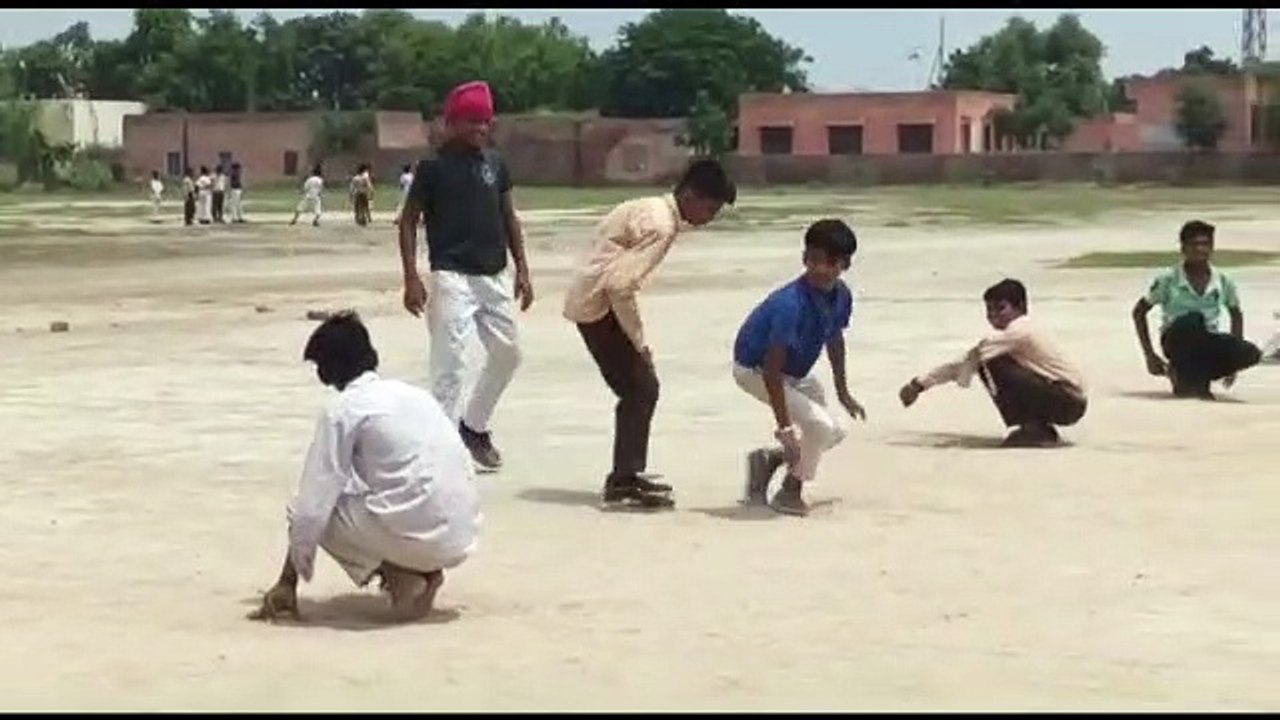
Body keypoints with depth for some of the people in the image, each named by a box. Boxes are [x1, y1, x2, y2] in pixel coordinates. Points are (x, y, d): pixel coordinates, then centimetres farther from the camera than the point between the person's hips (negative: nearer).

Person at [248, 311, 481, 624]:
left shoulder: (344, 410, -2)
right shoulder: (416, 395, 18)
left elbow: (312, 504, -2)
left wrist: (288, 582, 9)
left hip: (416, 535, -7)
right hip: (462, 538, 7)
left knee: (319, 508, 13)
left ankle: (401, 578, 0)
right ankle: (424, 571, 10)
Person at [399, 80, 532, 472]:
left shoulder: (495, 163, 9)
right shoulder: (434, 165, -7)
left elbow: (509, 217, 15)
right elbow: (408, 221, -5)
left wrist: (522, 269, 9)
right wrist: (412, 278, -13)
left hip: (495, 277, 6)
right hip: (453, 277, -6)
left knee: (508, 353, 13)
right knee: (449, 363, -9)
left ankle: (474, 425, 31)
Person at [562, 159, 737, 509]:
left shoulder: (655, 210, 9)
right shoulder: (660, 226, -20)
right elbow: (619, 285, -26)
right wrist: (639, 342, -18)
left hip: (594, 299, 10)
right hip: (598, 305, -10)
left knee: (638, 388, 14)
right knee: (641, 389, -6)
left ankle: (627, 474, 20)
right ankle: (624, 482, -3)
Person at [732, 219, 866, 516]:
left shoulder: (842, 296, -12)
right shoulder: (791, 304, -36)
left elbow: (835, 338, 10)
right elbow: (771, 369, -35)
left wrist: (842, 392, 16)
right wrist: (784, 426, -36)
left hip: (796, 373, 8)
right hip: (755, 369, -8)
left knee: (833, 434, 10)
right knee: (820, 425, -19)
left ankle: (769, 459, 25)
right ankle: (790, 492, 1)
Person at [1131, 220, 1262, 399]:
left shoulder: (1223, 282, -3)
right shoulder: (1168, 279, -11)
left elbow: (1236, 315, 14)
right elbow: (1139, 311, -1)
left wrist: (1233, 357, 7)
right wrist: (1150, 355, -7)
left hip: (1207, 343, 3)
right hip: (1176, 342, -3)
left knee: (1250, 353, -25)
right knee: (1193, 319, -38)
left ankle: (1199, 375, -2)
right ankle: (1187, 381, -18)